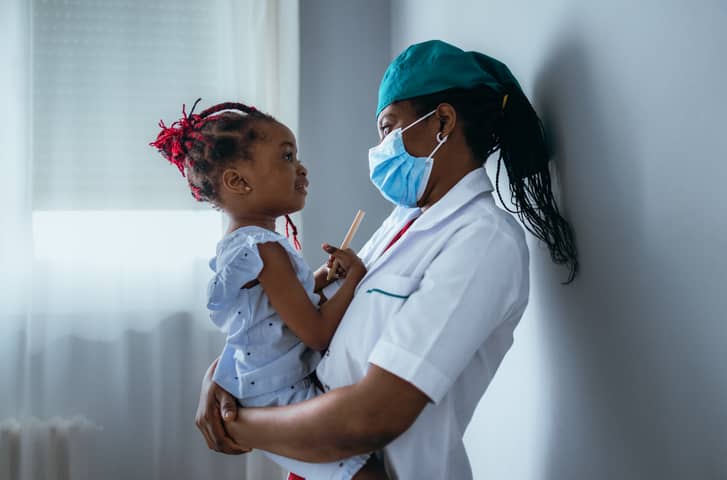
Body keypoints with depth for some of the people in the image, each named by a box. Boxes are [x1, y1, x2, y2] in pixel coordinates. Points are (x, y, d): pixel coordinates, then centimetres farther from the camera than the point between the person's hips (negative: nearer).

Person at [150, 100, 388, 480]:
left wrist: (323, 276, 6)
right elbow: (317, 332, -22)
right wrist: (354, 276, -11)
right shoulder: (264, 248, -24)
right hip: (281, 402, -11)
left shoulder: (239, 243, 8)